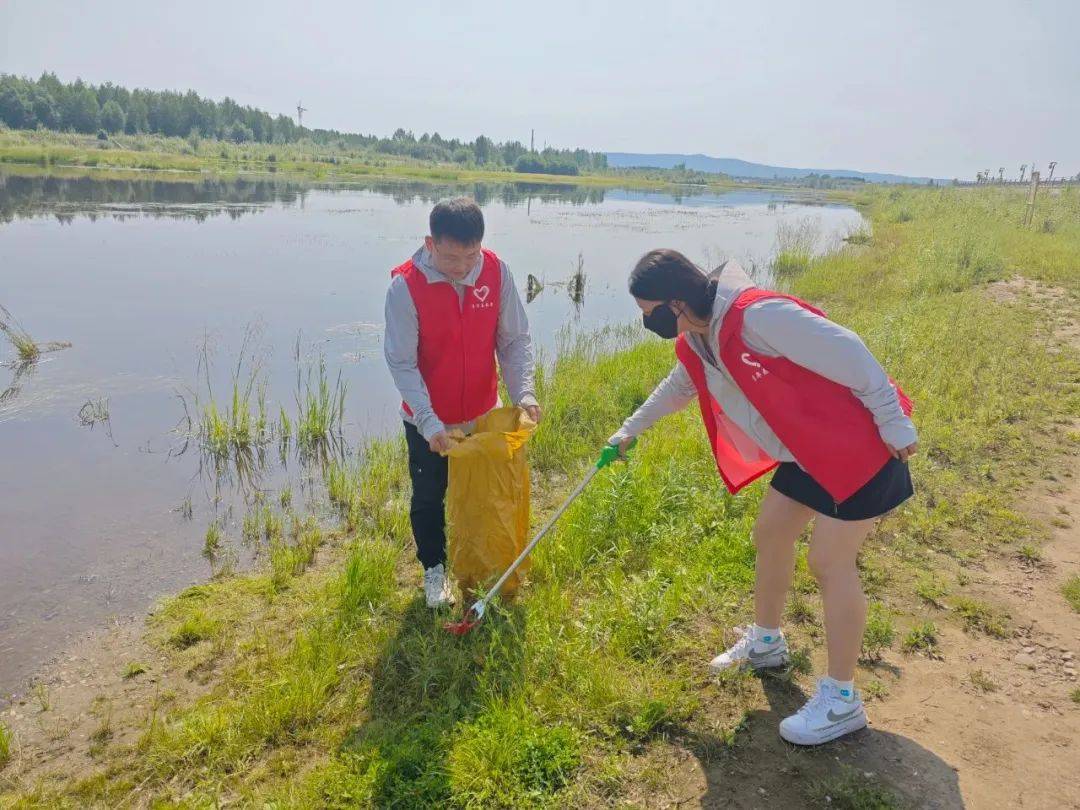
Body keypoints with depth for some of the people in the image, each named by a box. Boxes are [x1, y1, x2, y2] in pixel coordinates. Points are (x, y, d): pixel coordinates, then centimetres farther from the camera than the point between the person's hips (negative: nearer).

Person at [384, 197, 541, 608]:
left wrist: (524, 392, -23)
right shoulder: (405, 285, -23)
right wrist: (429, 421, -28)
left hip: (483, 414, 3)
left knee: (484, 494, 19)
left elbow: (515, 340, -8)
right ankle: (434, 568, 39)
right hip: (427, 422, -2)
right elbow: (401, 362, -20)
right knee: (429, 499, 15)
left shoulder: (496, 271, -15)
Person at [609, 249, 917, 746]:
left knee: (830, 564, -5)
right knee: (770, 538, 16)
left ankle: (841, 700, 11)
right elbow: (679, 387, 22)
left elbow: (848, 354, -26)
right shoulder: (695, 341, 0)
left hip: (858, 447, -9)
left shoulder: (757, 315, -30)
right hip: (806, 453, 9)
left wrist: (894, 425, -21)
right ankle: (765, 643, 39)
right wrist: (630, 430, 32)